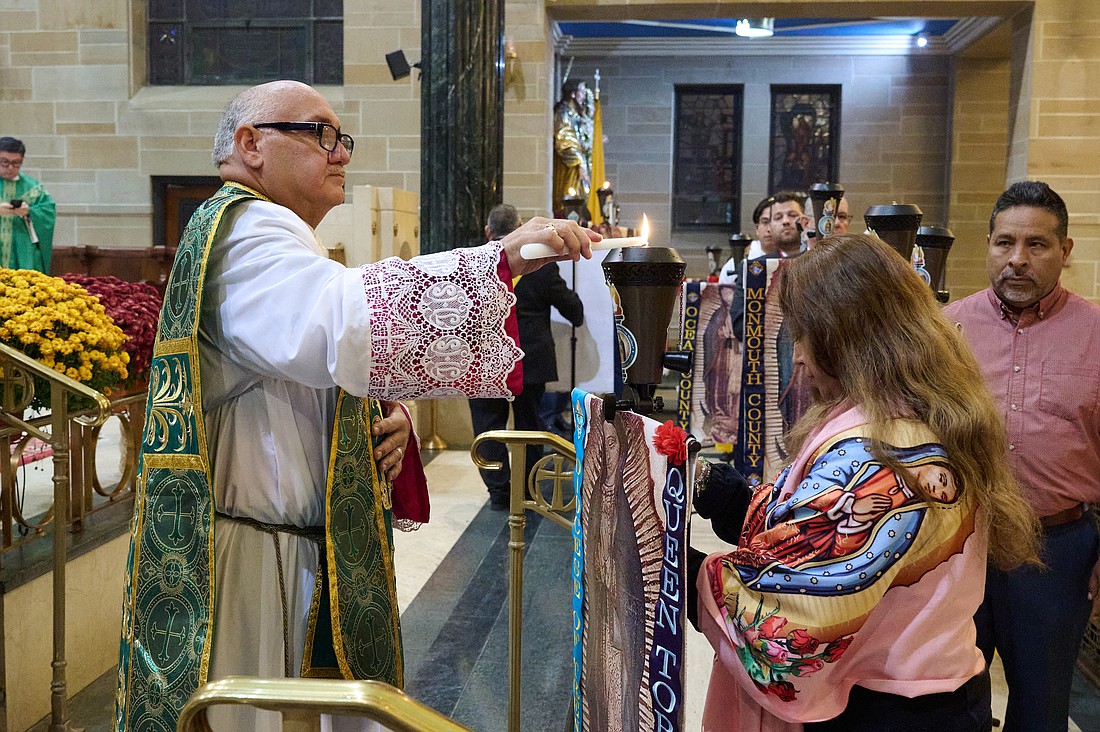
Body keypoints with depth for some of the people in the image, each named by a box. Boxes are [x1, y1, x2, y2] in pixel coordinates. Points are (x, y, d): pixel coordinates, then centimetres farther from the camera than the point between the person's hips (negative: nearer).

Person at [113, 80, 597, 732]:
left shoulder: (278, 242, 21)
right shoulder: (246, 229, -13)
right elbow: (348, 325, -34)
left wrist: (386, 418, 2)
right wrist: (503, 256, -35)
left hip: (311, 550, 10)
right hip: (256, 562, -10)